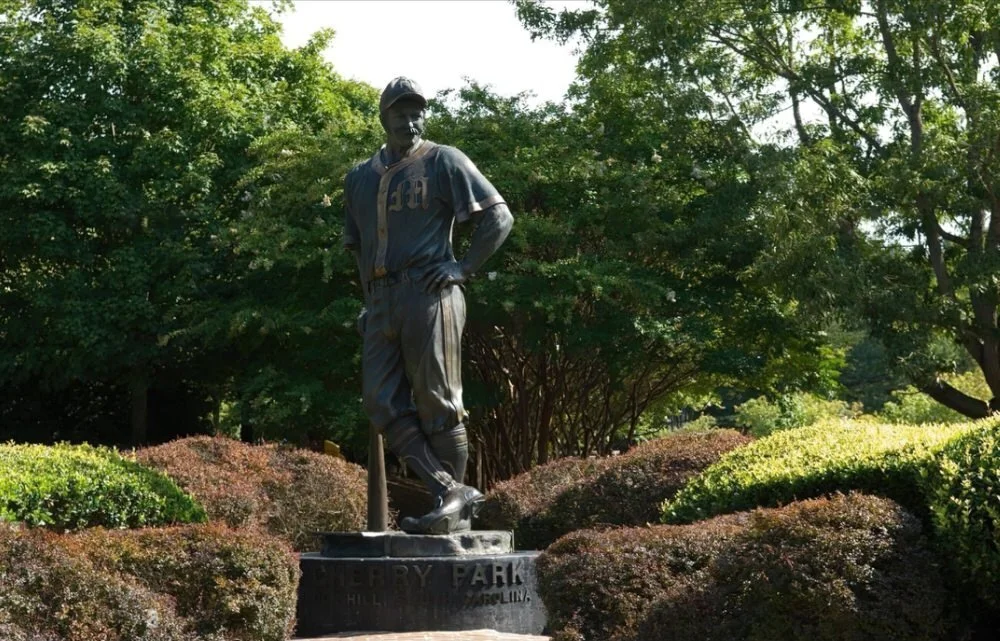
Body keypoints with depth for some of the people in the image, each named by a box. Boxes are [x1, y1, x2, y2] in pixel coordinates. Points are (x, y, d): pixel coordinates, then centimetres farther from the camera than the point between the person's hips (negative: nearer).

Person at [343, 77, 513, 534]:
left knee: (437, 405, -5)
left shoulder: (444, 161, 3)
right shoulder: (360, 177, 21)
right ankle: (451, 491, -4)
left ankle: (454, 512, 2)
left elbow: (499, 217, -1)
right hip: (382, 304, 6)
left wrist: (465, 267, -9)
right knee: (383, 404, -4)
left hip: (429, 297, -6)